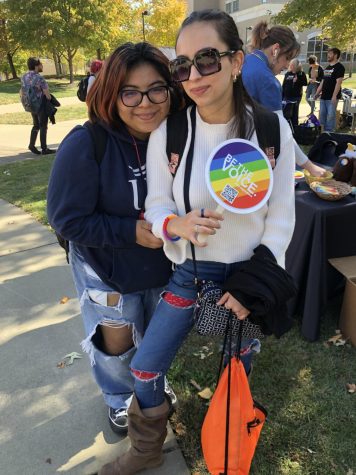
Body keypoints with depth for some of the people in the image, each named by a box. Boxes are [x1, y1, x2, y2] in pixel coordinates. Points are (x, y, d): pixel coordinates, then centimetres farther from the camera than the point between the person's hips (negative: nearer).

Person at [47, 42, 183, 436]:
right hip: (106, 269, -4)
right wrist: (131, 231, -28)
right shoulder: (85, 145, -26)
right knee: (117, 345, 19)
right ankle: (121, 400, 52)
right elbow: (67, 219, -22)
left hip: (163, 266, 4)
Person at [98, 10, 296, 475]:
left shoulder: (272, 128, -13)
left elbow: (281, 215, -7)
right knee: (145, 369, 6)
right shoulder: (167, 133, -13)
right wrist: (177, 225, -30)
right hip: (190, 272, 1)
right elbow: (157, 205, -7)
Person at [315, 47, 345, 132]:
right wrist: (317, 93, 15)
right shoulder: (327, 67, 18)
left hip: (332, 97, -8)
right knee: (322, 115, 10)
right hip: (323, 97, 8)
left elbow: (338, 82, -14)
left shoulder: (339, 67, -6)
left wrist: (334, 96, -22)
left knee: (331, 116, -7)